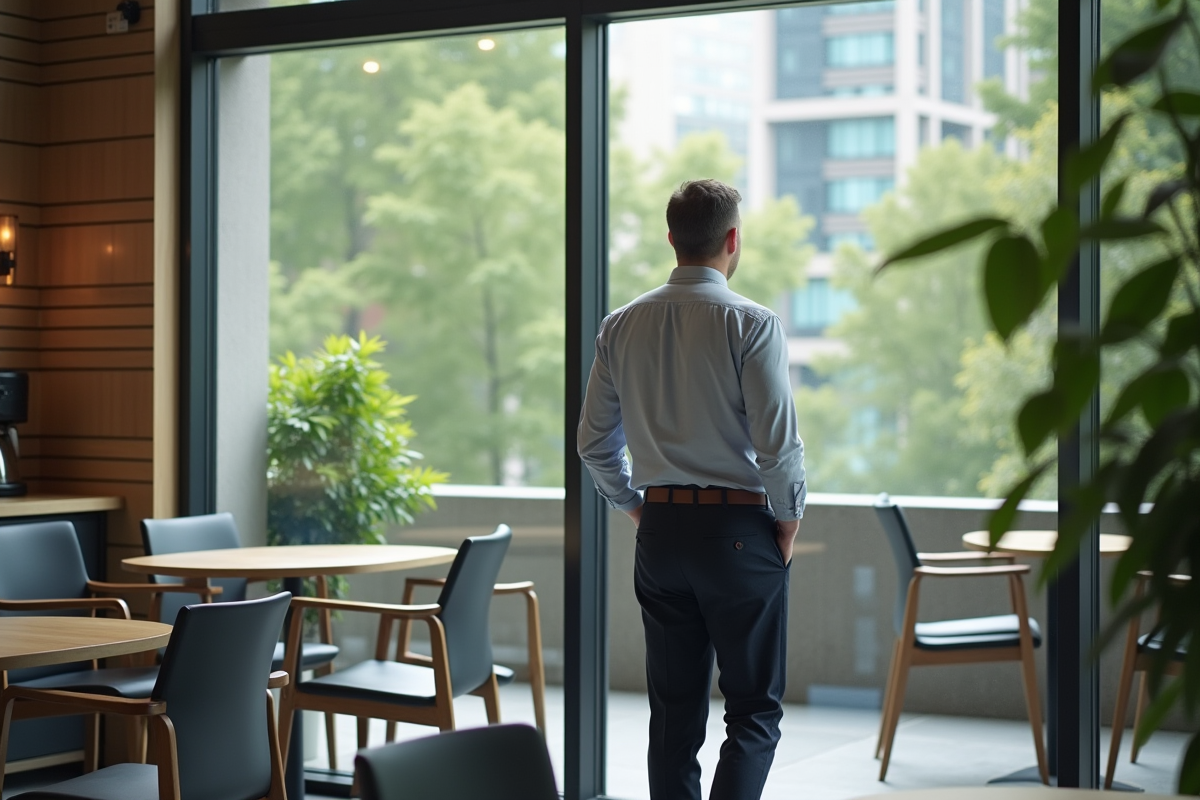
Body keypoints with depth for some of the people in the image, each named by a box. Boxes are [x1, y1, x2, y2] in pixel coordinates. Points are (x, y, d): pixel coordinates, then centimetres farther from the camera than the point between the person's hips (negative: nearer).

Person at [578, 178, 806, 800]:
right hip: (738, 527, -5)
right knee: (755, 708, 2)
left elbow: (593, 442, 8)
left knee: (673, 712, 11)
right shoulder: (751, 324, -11)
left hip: (660, 531, 5)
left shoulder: (621, 326, 5)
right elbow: (778, 443, -15)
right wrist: (789, 522, 0)